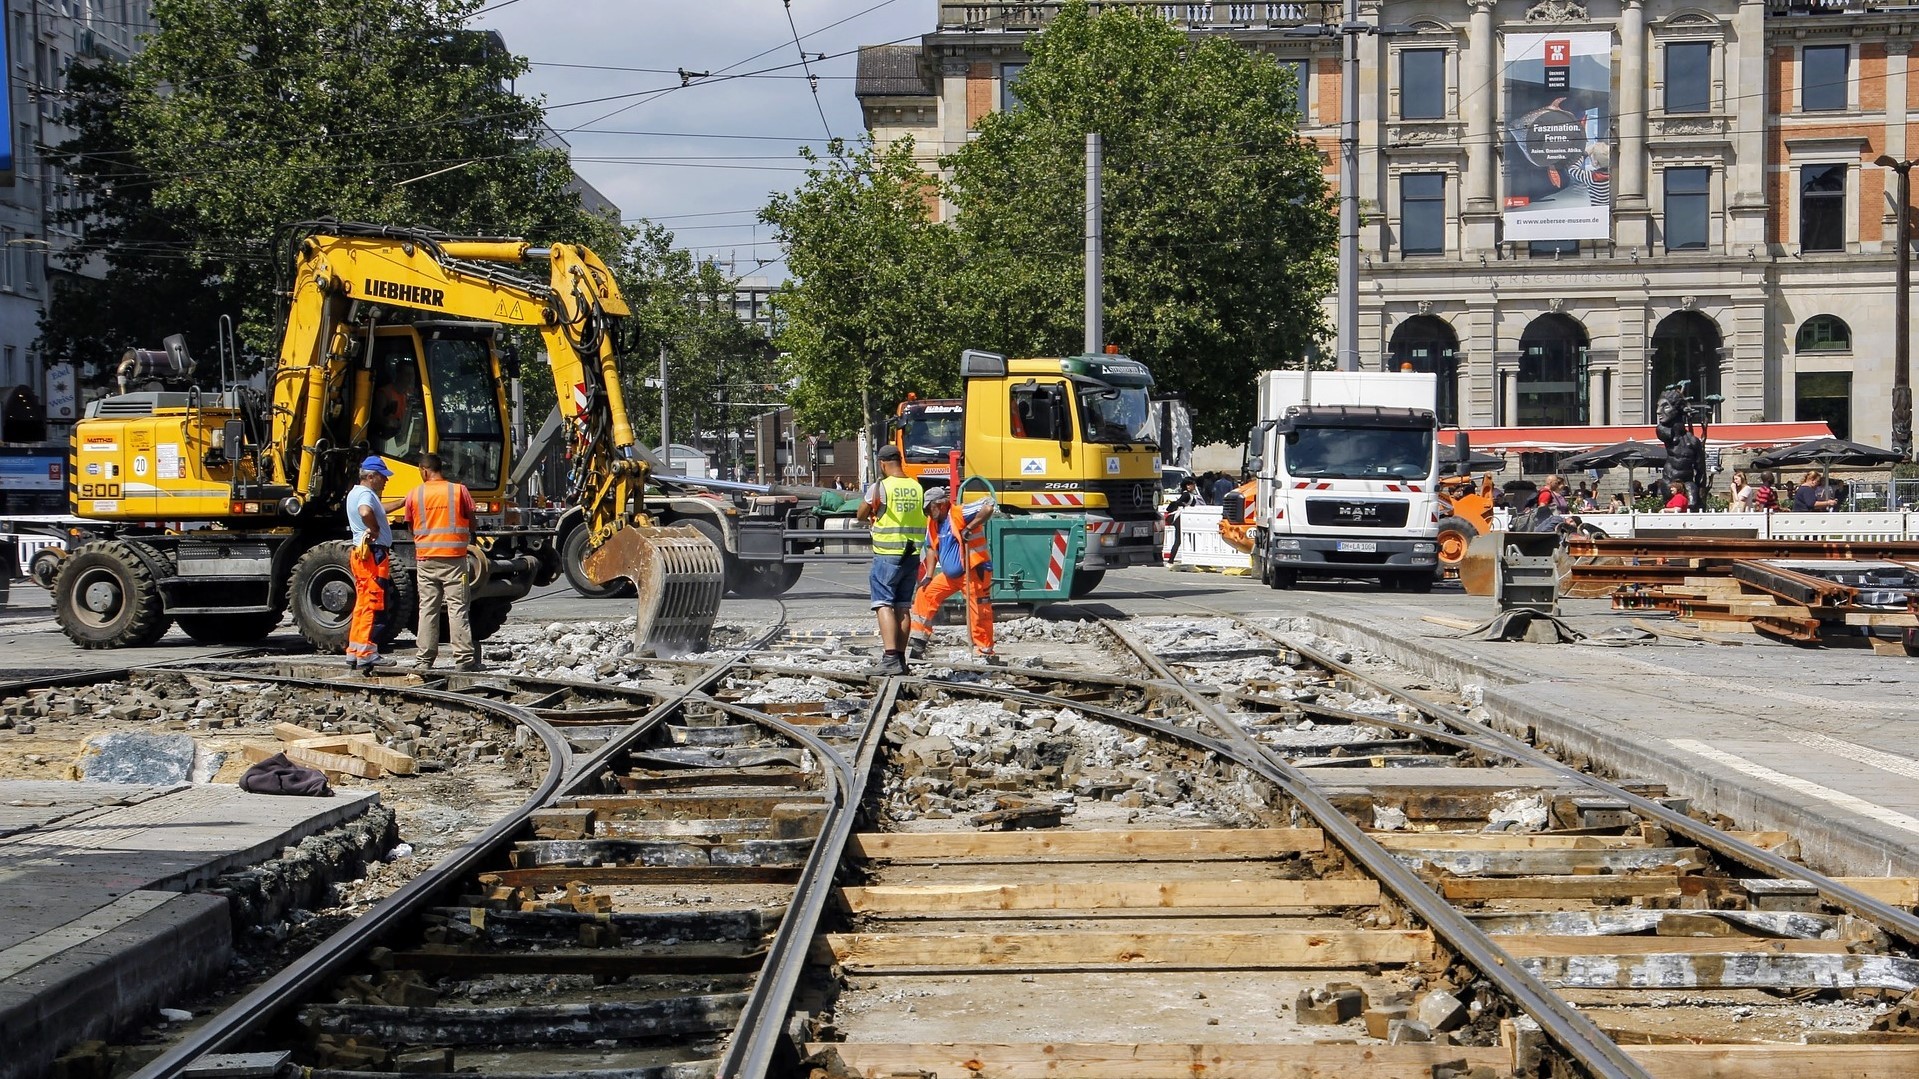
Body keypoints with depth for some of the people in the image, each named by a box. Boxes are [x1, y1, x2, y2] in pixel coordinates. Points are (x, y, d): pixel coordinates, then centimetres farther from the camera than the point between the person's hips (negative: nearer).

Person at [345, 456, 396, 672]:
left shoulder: (355, 493, 20)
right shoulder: (366, 494, -13)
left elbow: (379, 510, 36)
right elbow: (366, 512, -36)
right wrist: (375, 529, -20)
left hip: (361, 554, 11)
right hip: (373, 554, -11)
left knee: (363, 606, 14)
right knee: (373, 605, -9)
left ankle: (354, 652, 17)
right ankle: (366, 654, -11)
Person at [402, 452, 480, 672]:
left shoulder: (414, 495, 1)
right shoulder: (459, 490, -3)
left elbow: (410, 526, 9)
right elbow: (471, 521, 3)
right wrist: (469, 538, 23)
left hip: (425, 558, 2)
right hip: (454, 556, -2)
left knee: (427, 609, 8)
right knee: (457, 608, -1)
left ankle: (425, 658, 9)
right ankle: (464, 658, -5)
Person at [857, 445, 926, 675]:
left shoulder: (880, 488, -10)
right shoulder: (917, 488, 4)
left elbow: (860, 515, 2)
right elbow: (924, 515, 13)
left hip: (887, 555, -5)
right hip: (913, 555, 5)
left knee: (884, 604, -6)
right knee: (903, 607, 12)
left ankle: (890, 657, -20)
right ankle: (901, 658, 14)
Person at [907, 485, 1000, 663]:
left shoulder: (959, 514, -17)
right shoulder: (932, 523, 9)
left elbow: (988, 506, -28)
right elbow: (932, 549, 17)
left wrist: (969, 528, -28)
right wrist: (929, 576, 9)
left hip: (974, 572, -9)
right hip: (950, 574, 9)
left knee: (978, 612, -8)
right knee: (925, 595, 7)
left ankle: (985, 653, 1)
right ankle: (917, 644, 12)